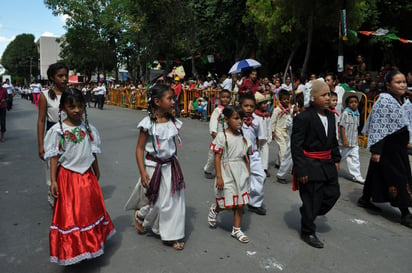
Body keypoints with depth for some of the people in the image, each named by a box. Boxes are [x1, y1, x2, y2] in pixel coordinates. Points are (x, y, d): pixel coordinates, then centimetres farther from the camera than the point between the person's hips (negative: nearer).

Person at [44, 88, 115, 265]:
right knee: (70, 213, 5)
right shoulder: (58, 130, -11)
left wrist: (97, 174, 14)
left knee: (90, 208, 15)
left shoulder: (88, 128, -1)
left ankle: (92, 242, 36)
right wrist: (53, 181, -11)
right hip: (67, 176, -4)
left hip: (87, 176, 4)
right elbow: (54, 157, -9)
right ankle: (72, 249, 22)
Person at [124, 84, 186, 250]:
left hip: (171, 166, 5)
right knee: (153, 201, 8)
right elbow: (140, 148, -11)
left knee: (174, 200, 7)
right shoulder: (148, 123, -15)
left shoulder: (173, 122, 0)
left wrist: (174, 164, 14)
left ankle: (172, 235, 22)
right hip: (153, 166, -5)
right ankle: (139, 215, 43)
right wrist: (143, 172, -15)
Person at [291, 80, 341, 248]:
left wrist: (336, 159, 13)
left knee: (333, 193, 13)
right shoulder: (303, 118, -18)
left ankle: (308, 215, 36)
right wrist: (300, 170, -19)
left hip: (327, 163, 8)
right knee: (312, 199, 4)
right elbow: (296, 146, -18)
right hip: (311, 165, -8)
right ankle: (308, 232, 25)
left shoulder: (330, 116, 7)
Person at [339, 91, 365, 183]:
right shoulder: (345, 113, -14)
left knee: (355, 158, 6)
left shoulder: (357, 114, 8)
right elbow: (342, 126, -16)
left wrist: (357, 138, 18)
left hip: (354, 141, 7)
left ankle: (356, 176, 10)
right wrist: (344, 139, -19)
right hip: (346, 141, -6)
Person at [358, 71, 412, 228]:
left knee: (378, 173, 16)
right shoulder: (384, 101, -16)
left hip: (399, 146, 8)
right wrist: (375, 150, -21)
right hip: (387, 146, -8)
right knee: (397, 178, -3)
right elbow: (376, 126, -19)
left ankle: (365, 199, 31)